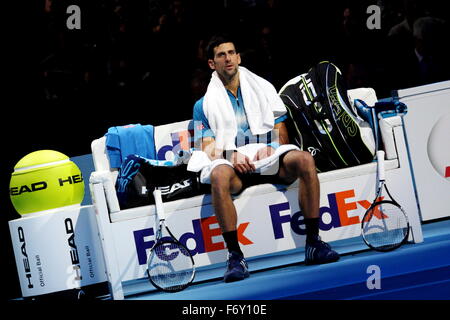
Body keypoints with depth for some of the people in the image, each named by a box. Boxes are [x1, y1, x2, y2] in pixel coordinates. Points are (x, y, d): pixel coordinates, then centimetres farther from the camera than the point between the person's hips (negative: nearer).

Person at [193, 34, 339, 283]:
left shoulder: (262, 87, 19)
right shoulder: (204, 105, 14)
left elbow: (282, 133, 15)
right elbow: (208, 150, 6)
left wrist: (271, 148, -8)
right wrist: (231, 155, -15)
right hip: (234, 166, -2)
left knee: (304, 160, -30)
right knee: (218, 175, -38)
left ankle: (313, 243, -25)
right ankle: (235, 255, -34)